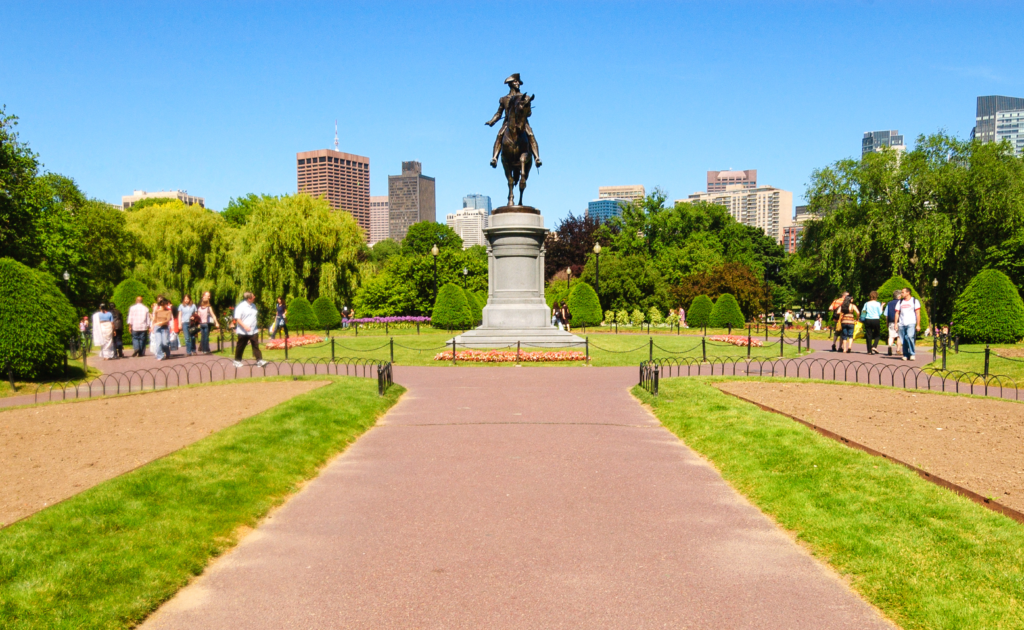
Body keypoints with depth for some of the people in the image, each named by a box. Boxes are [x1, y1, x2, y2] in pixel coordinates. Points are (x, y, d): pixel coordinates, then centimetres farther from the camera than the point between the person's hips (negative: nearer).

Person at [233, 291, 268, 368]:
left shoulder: (253, 306, 10)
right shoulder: (241, 306, -12)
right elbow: (237, 319, -14)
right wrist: (244, 326, -26)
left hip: (253, 331, 5)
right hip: (243, 332, -5)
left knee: (256, 345, -2)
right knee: (240, 347, 6)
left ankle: (259, 360, -5)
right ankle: (237, 361, 20)